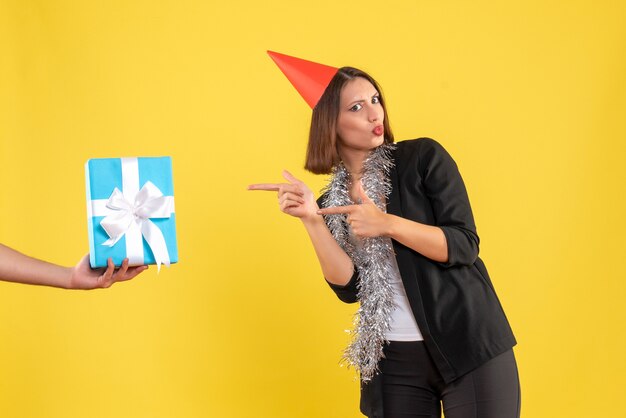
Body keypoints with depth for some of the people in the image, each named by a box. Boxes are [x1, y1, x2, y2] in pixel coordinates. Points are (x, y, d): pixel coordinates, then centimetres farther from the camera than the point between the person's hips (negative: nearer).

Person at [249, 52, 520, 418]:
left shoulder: (423, 157, -5)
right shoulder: (334, 202, 5)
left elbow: (465, 246, -11)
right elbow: (349, 287, -4)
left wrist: (387, 224, -22)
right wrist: (311, 220, -13)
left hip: (468, 345, -3)